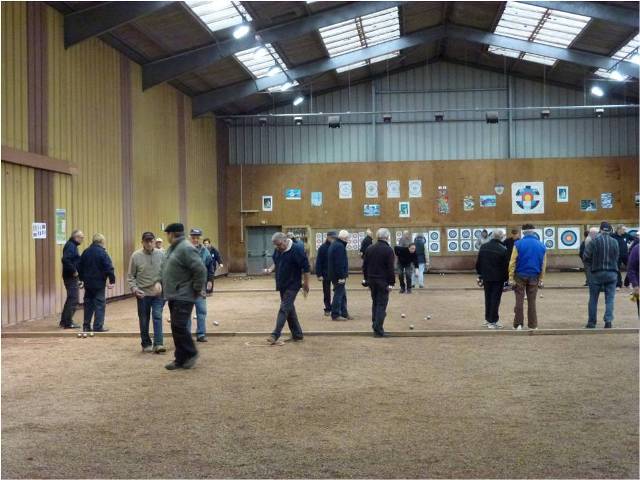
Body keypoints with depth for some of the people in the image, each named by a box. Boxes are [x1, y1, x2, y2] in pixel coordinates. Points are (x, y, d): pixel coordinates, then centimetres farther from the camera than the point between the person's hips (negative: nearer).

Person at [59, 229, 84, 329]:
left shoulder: (72, 245, 15)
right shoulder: (71, 246, -16)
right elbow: (65, 260, -29)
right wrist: (73, 271, -22)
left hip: (72, 277, 10)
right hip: (71, 277, -10)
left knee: (71, 299, 17)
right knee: (73, 300, -5)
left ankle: (64, 321, 23)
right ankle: (68, 323, 1)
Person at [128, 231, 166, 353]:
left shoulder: (161, 254, -2)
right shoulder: (136, 256, -5)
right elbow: (131, 276, 0)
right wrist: (134, 288, -14)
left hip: (158, 293, 0)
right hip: (142, 294, 0)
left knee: (158, 316, -9)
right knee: (144, 320, 9)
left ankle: (158, 343, -8)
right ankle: (146, 344, 22)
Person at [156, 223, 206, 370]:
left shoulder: (186, 249, -17)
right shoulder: (171, 248, 15)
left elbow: (200, 269, -22)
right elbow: (164, 267, 26)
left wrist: (198, 289, -15)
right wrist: (160, 281, 11)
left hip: (184, 296, -10)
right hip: (173, 296, 10)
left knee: (179, 326, -12)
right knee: (176, 327, 11)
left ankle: (191, 353, 6)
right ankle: (181, 359, 17)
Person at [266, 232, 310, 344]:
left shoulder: (296, 251, -17)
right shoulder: (277, 251, 5)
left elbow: (305, 268, -13)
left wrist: (306, 284, -10)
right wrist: (271, 269, 2)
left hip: (292, 286, -8)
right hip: (282, 285, 8)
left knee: (284, 309, -11)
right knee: (290, 309, 13)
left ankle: (275, 335, -12)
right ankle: (297, 334, 22)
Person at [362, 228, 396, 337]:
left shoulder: (369, 249, 7)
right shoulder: (388, 250, -11)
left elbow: (364, 266, 11)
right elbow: (390, 268, -14)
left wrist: (367, 279, 18)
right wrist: (391, 282, -9)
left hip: (372, 280, 6)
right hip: (383, 281, -6)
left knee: (375, 303, 17)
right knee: (382, 304, -2)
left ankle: (375, 326, 21)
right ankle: (378, 329, -7)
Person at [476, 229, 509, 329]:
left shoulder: (483, 247, 3)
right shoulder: (503, 249, -14)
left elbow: (478, 263, 8)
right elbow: (506, 266, -12)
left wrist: (480, 274, 18)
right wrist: (506, 279, -3)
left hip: (486, 277, 5)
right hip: (498, 278, -5)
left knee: (488, 297, 17)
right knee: (495, 298, 1)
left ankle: (487, 318, 26)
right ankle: (493, 321, 2)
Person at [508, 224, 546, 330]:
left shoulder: (518, 244, -7)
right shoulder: (541, 246, 3)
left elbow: (512, 262, -10)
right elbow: (543, 265, 7)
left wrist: (511, 278, -6)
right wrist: (541, 280, 14)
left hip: (520, 276, -2)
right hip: (534, 277, 2)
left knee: (519, 300, 5)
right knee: (532, 301, 9)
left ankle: (518, 324, 4)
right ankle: (533, 325, 12)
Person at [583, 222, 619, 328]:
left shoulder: (594, 241, -9)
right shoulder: (615, 242, 0)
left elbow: (586, 257, -7)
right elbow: (617, 258, 6)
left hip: (597, 273, -1)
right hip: (612, 273, 1)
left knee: (593, 299, 10)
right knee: (610, 299, 6)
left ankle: (591, 323, 14)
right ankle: (608, 320, -6)